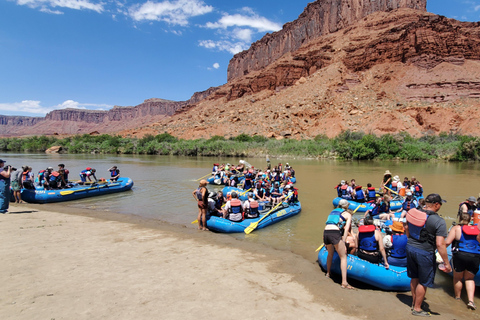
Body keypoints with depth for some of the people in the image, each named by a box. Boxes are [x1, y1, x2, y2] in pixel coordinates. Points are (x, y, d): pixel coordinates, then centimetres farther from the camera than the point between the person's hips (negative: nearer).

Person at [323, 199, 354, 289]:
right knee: (343, 257, 4)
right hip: (335, 233, -6)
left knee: (330, 254, 29)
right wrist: (343, 243, 0)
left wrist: (326, 242, 36)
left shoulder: (333, 211, 27)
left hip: (325, 232, 6)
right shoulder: (348, 214, 12)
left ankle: (328, 273, 44)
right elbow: (346, 230, 1)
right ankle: (344, 282, -2)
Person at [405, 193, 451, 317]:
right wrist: (446, 263, -12)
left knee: (414, 278, 23)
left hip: (410, 247, 6)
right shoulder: (439, 221, -20)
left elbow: (407, 228, 13)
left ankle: (414, 303, 39)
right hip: (424, 253, -6)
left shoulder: (414, 212, -2)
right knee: (423, 282, 12)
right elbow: (440, 244, -22)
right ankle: (417, 309, 25)